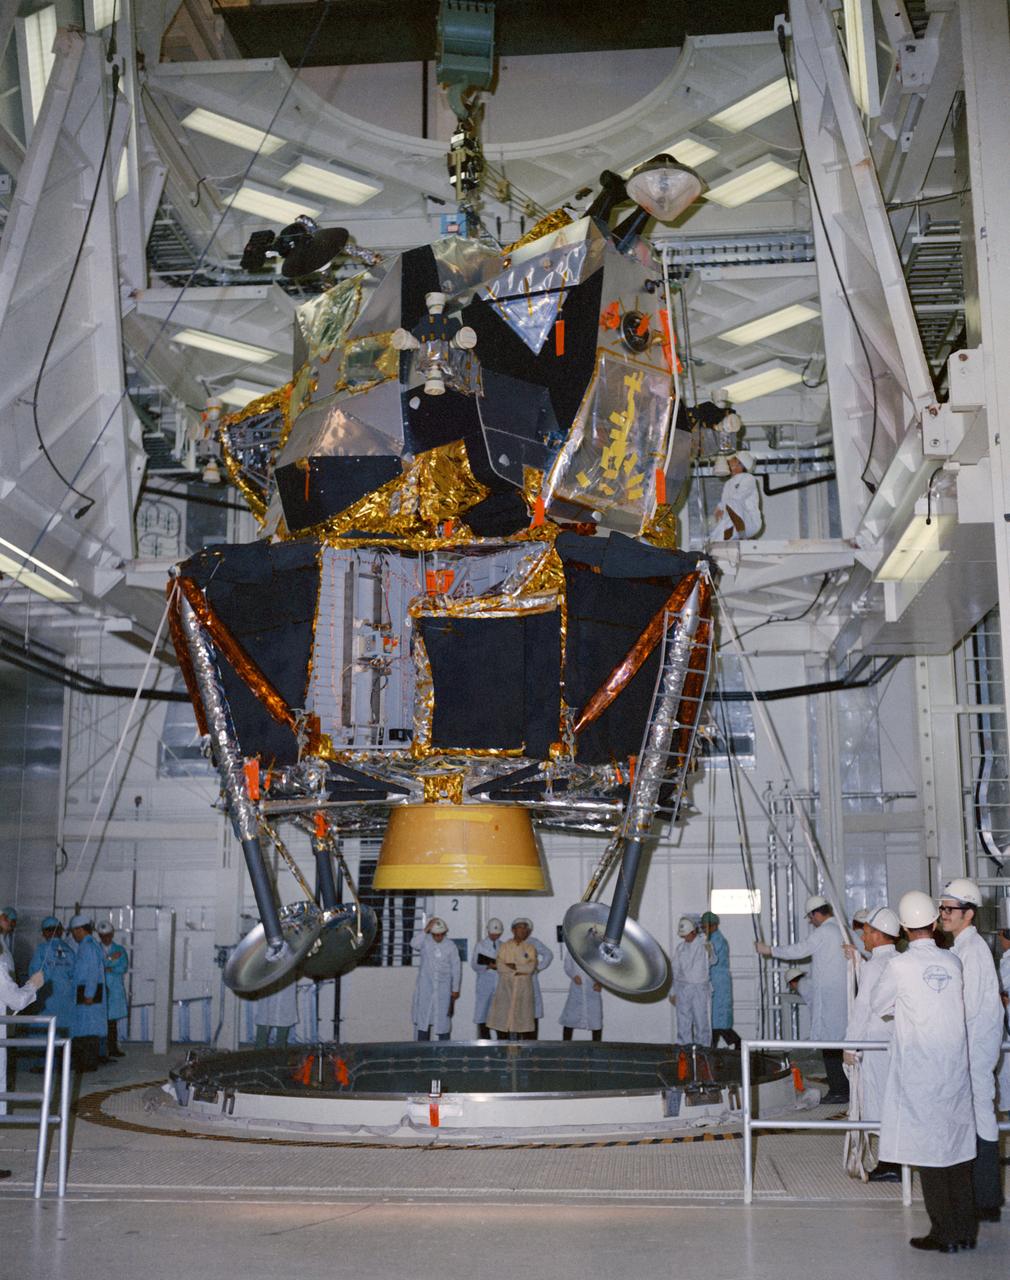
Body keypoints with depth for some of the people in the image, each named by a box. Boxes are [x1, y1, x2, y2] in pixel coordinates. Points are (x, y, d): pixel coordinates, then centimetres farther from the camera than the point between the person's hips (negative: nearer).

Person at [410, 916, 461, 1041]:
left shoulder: (450, 946, -1)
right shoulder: (425, 941, -4)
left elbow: (456, 968, 3)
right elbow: (414, 944, -26)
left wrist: (455, 989, 3)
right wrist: (425, 930, -28)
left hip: (443, 988, 0)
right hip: (425, 987, 0)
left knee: (443, 1019, 5)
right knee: (423, 1018, 2)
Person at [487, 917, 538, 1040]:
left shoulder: (530, 948, 8)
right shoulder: (504, 946, 6)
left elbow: (531, 967, -7)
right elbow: (500, 967, -6)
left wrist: (513, 966, -11)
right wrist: (522, 968, -11)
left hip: (524, 988, 0)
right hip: (506, 987, 0)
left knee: (525, 1016, -1)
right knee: (502, 1018, -4)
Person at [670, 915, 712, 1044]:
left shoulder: (705, 944, -1)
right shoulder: (679, 948, 12)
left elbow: (712, 961, -18)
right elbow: (675, 971, 16)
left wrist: (709, 953, -40)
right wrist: (672, 992, 13)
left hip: (700, 988, -3)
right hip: (682, 989, 4)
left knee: (702, 1021, -3)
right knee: (683, 1022, 2)